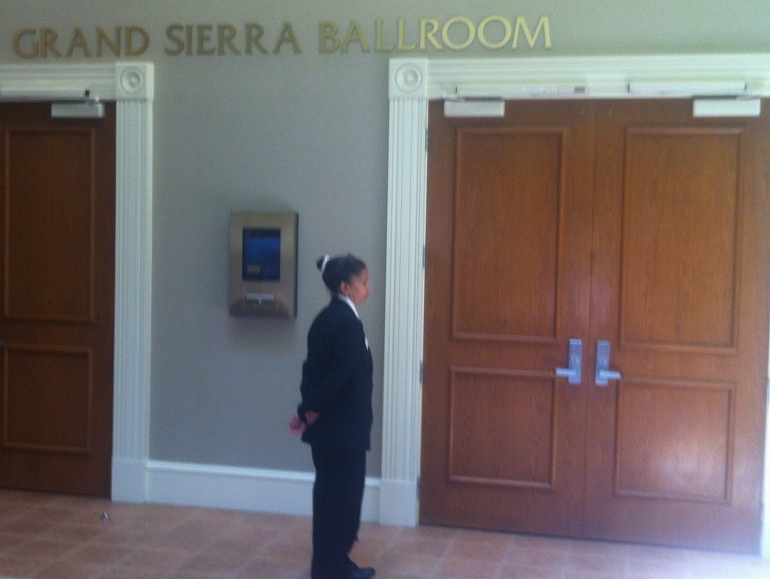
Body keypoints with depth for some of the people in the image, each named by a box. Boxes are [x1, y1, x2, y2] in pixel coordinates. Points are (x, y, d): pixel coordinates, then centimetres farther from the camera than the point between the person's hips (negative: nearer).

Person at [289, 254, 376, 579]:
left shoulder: (327, 318, 11)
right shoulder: (347, 321, -18)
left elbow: (313, 368, 10)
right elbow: (340, 374, -23)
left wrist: (308, 409, 2)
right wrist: (311, 411, -13)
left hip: (329, 425, 9)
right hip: (342, 426, -9)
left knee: (331, 493, 16)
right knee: (342, 495, 1)